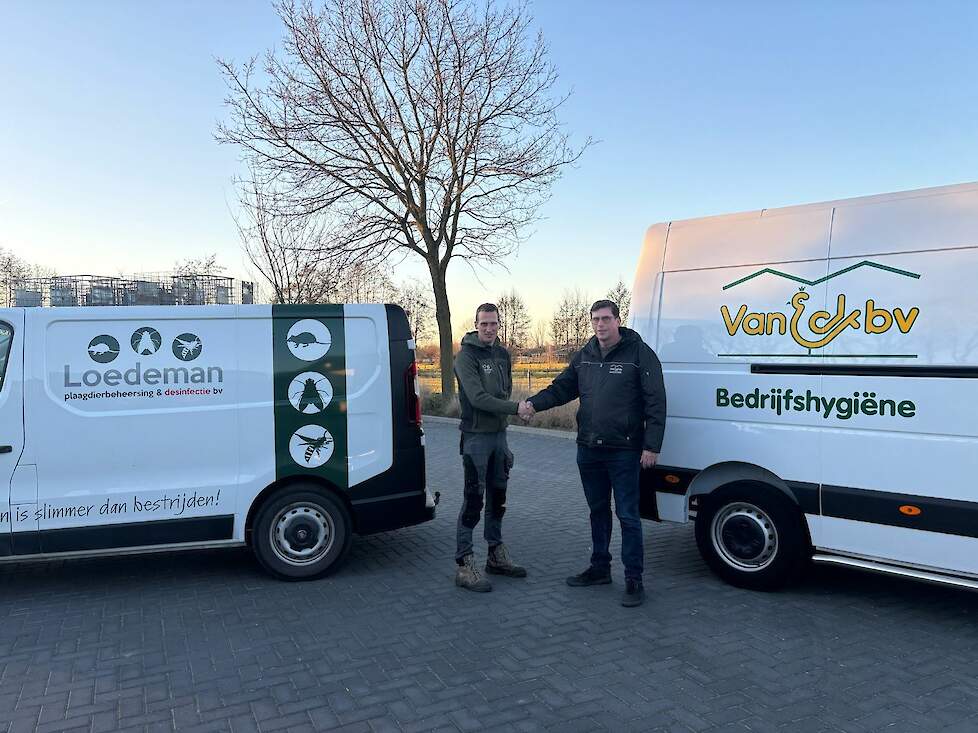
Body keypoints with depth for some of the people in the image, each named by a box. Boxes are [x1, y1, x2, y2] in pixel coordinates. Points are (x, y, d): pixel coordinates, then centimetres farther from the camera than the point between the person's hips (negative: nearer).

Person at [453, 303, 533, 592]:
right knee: (473, 501, -6)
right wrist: (516, 407, -22)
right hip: (476, 437, -7)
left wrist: (503, 417, 8)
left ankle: (496, 555, 29)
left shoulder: (503, 354, 11)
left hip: (499, 434, 7)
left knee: (497, 498, 15)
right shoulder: (466, 356, -12)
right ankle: (465, 565, 1)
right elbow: (477, 398, -21)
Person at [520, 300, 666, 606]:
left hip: (624, 452, -6)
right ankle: (600, 569, 31)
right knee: (598, 511, 17)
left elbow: (655, 402, -11)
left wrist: (651, 446, -16)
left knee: (627, 515, 0)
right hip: (588, 450, 6)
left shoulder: (639, 353, -8)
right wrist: (534, 403, -3)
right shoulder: (585, 356, 10)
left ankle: (634, 579, 11)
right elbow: (561, 387, 15)